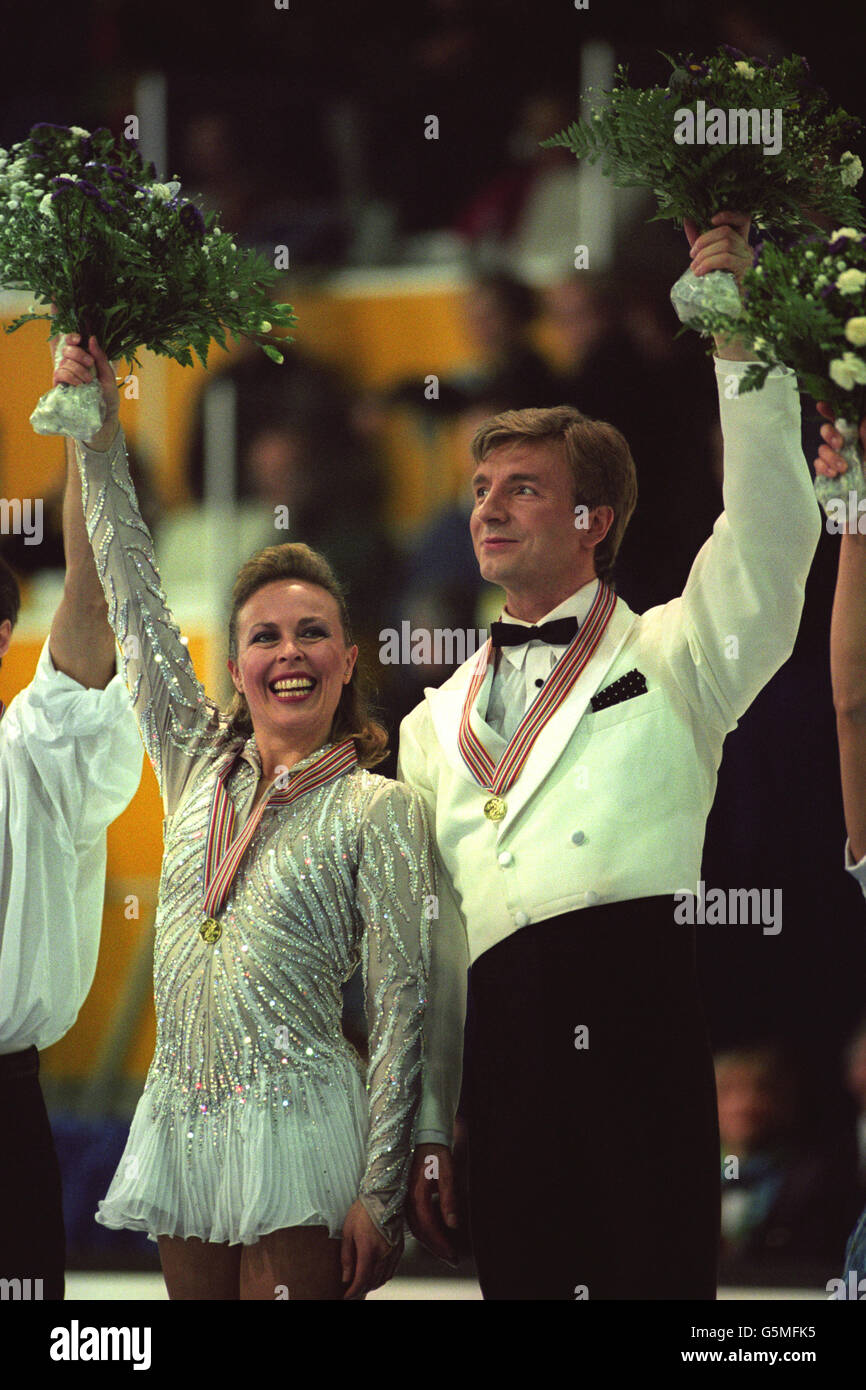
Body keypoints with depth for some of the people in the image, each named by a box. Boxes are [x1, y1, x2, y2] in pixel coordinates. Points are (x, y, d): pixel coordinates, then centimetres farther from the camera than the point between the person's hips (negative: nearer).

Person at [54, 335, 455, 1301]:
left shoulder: (378, 811, -2)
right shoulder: (199, 768, 13)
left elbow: (399, 1006, -5)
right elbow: (135, 605, 14)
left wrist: (379, 1193, -11)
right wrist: (99, 441, 10)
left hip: (295, 1131, -5)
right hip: (182, 1127, 5)